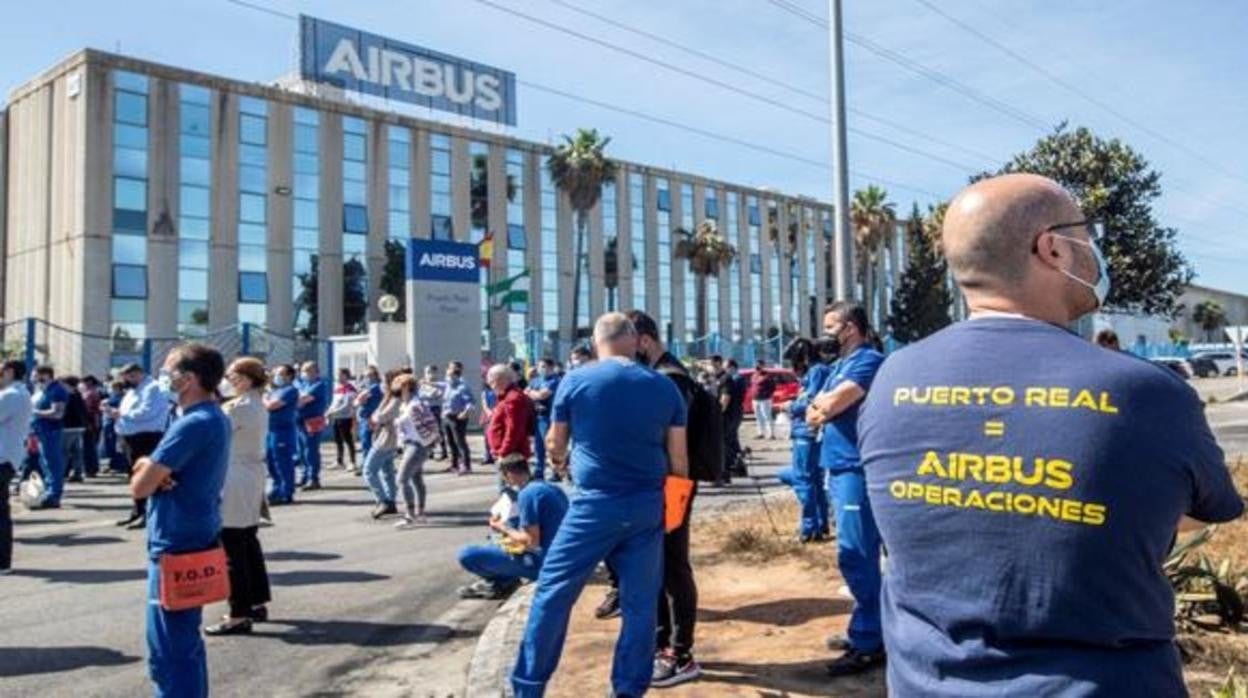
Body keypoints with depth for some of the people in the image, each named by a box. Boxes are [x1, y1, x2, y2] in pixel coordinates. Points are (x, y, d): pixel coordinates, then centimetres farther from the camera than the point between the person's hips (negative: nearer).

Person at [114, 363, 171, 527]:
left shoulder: (153, 388, -10)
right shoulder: (133, 391, 23)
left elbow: (146, 412, -21)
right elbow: (128, 413, 24)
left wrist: (123, 414, -15)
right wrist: (118, 414, 3)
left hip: (146, 437, -10)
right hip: (131, 437, 10)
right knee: (135, 476, 15)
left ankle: (147, 514, -8)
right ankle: (138, 511, 24)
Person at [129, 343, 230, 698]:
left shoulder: (192, 424, -21)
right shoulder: (214, 418, 11)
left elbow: (139, 487, -18)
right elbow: (146, 470, 13)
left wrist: (147, 470, 3)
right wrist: (151, 467, -9)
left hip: (177, 546, -10)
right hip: (196, 540, 10)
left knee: (169, 652, -2)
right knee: (186, 642, 20)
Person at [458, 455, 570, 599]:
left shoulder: (527, 494, -17)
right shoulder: (553, 488, 8)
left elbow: (531, 541, -20)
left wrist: (504, 529, -4)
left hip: (539, 563, -9)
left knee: (466, 555, -12)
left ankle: (503, 581, 10)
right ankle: (505, 579, 18)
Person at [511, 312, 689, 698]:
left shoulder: (575, 381, -4)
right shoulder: (665, 387, 2)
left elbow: (554, 446, 8)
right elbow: (678, 458, 4)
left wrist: (561, 457, 31)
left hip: (595, 505, -2)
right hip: (647, 506, 3)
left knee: (553, 592, 9)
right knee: (640, 602, 12)